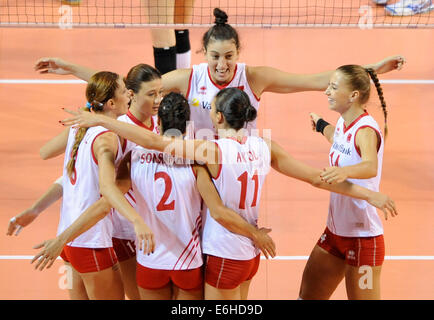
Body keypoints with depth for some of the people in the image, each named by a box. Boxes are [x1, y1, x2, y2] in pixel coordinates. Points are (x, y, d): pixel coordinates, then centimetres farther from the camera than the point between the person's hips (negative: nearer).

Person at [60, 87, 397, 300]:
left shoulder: (214, 151, -20)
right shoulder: (264, 148, -2)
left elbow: (152, 139, -24)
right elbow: (318, 177, 1)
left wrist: (98, 119, -20)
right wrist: (370, 195, 9)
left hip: (224, 254, -7)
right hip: (251, 251, 7)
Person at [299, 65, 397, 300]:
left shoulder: (365, 130, -20)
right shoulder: (343, 123, 5)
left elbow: (370, 167, -41)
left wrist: (344, 171, -61)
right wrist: (322, 126, 48)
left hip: (363, 237, -8)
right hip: (335, 231, 8)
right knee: (308, 294, 13)